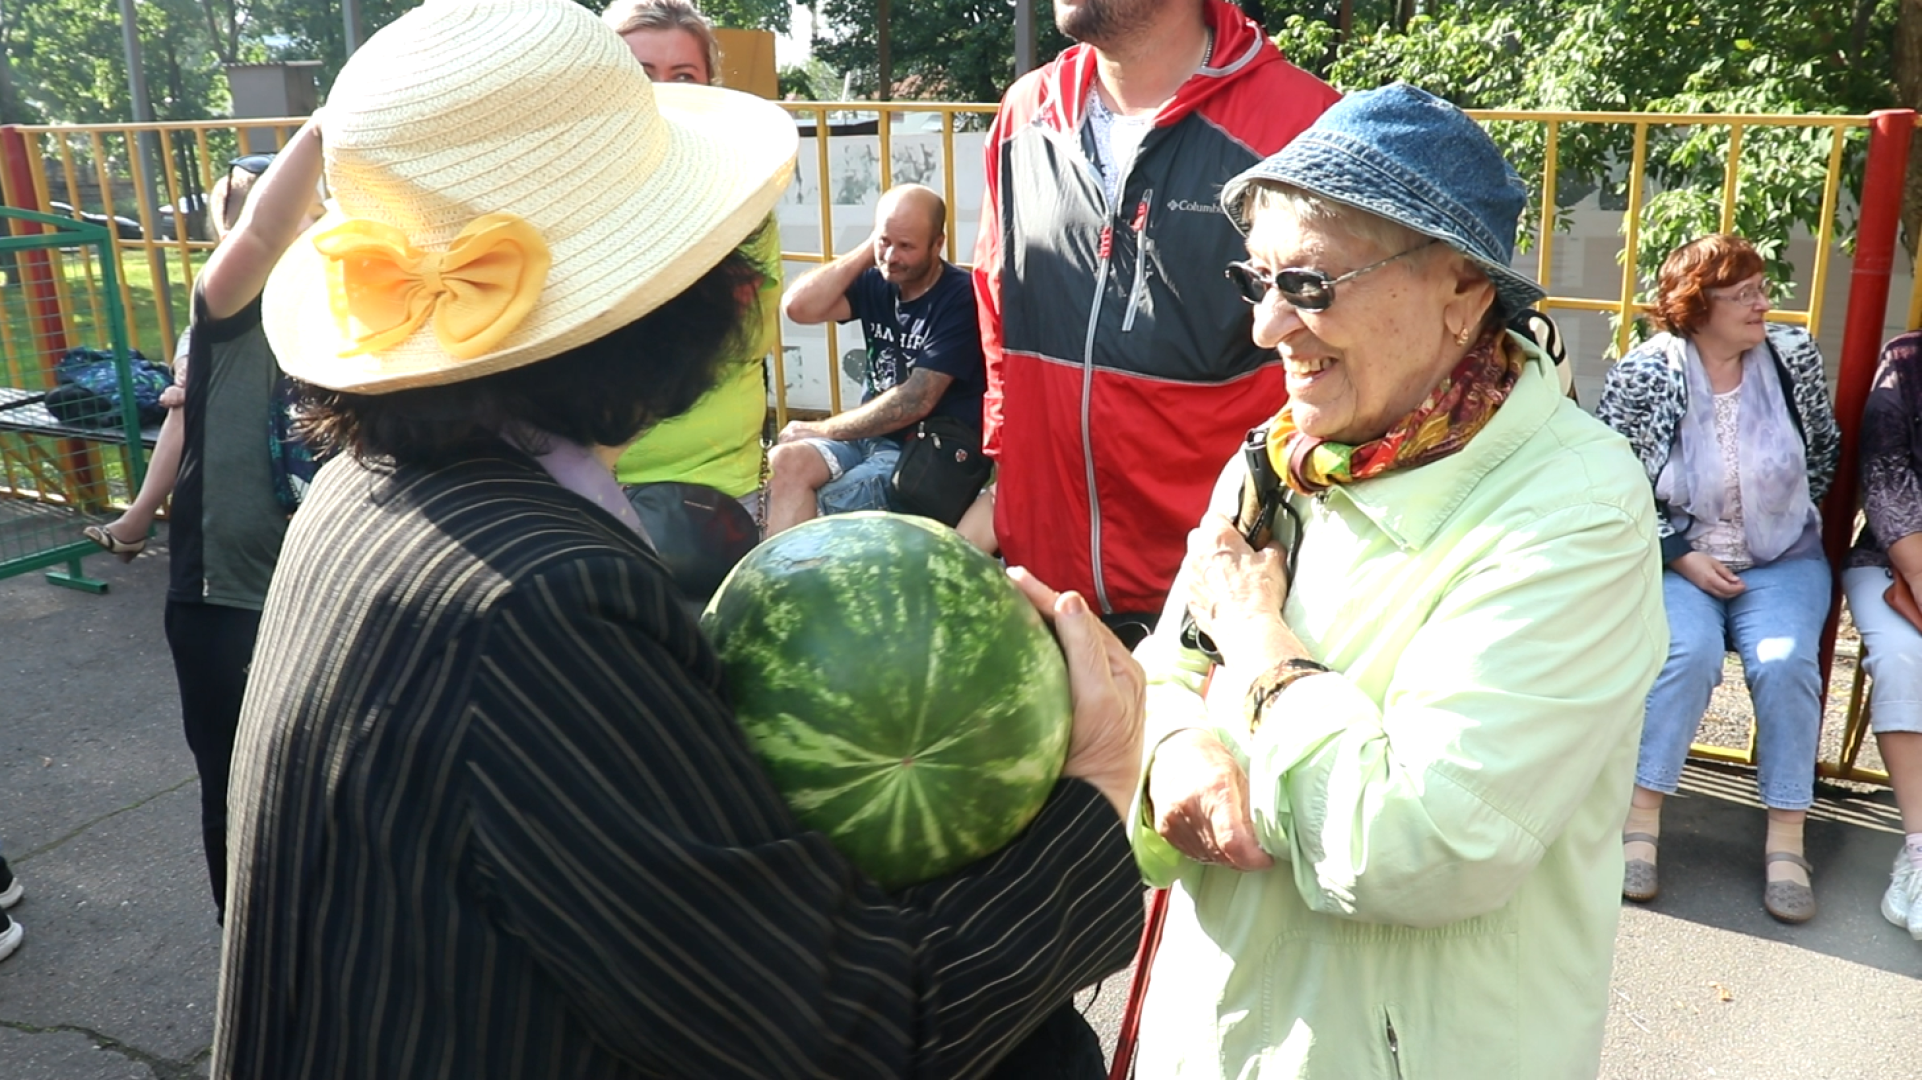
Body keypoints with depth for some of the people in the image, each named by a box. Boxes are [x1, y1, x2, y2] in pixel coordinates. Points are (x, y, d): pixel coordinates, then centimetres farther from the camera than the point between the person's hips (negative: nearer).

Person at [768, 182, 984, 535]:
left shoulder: (960, 298, -13)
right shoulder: (876, 282, 5)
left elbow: (915, 402, -17)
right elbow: (798, 307, -8)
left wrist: (820, 429, -9)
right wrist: (866, 252, -8)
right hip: (871, 433, 6)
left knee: (812, 512, -23)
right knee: (784, 462, -20)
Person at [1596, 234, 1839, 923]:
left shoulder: (1795, 357, 0)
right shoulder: (1642, 375, -9)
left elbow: (1825, 453, 15)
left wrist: (1790, 523, 10)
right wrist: (1682, 557, -13)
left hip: (1781, 561, 3)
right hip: (1676, 560, -2)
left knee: (1785, 661, -24)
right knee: (1690, 651, -30)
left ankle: (1786, 841, -14)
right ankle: (1640, 822, -22)